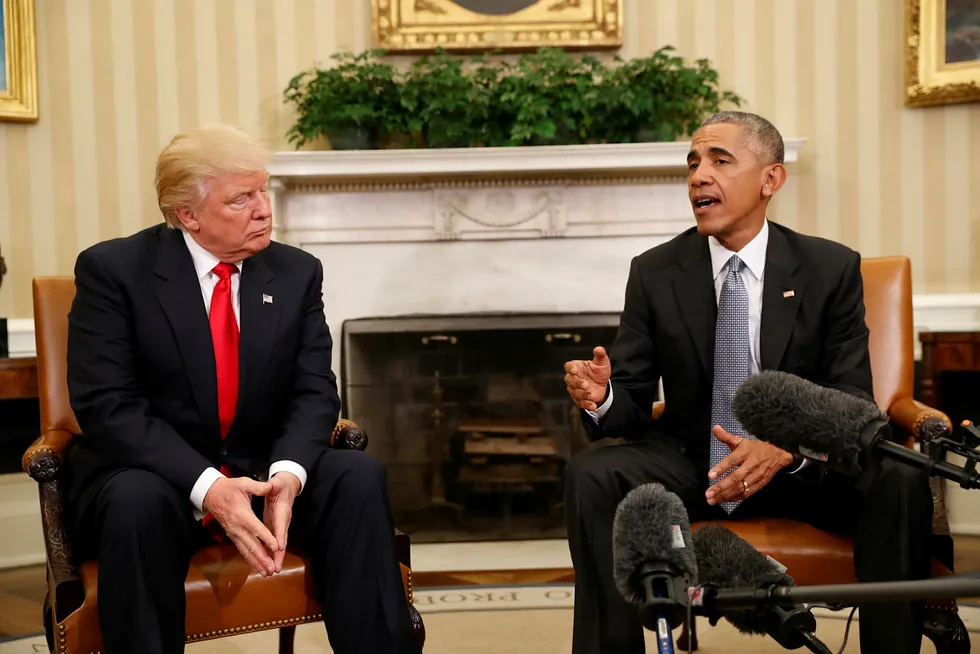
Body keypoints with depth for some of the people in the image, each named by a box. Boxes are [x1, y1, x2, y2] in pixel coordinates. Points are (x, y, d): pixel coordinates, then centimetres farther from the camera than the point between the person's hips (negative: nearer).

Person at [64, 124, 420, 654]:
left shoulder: (297, 273, 3)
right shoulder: (113, 269, -8)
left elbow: (313, 391, -2)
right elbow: (106, 405, -16)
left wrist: (287, 473, -24)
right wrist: (206, 487, -29)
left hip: (264, 472, 3)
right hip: (151, 474, -3)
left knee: (359, 477, -24)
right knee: (138, 502, -36)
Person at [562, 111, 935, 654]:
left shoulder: (831, 269, -2)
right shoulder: (654, 273, 0)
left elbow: (851, 399, -7)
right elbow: (634, 402, 1)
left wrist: (786, 447, -29)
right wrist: (601, 397, -25)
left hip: (801, 470, 0)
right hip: (688, 465, 1)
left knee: (899, 481, -29)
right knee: (590, 476, -26)